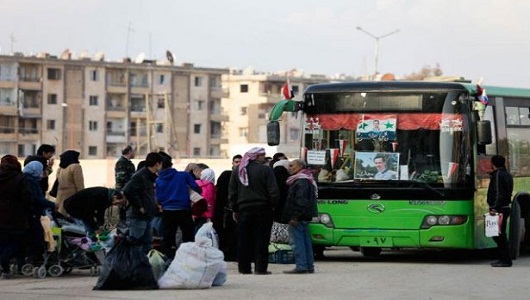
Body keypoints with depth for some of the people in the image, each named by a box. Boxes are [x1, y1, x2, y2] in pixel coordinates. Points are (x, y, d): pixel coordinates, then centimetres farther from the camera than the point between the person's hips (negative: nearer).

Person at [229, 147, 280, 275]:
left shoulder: (238, 171, 7)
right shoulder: (266, 170, -8)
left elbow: (232, 192, 10)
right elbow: (274, 191, -11)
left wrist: (234, 209, 16)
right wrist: (273, 205, 3)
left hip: (243, 209, 4)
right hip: (262, 209, -4)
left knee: (244, 240, 8)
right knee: (261, 239, 0)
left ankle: (244, 267, 8)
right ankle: (260, 268, -2)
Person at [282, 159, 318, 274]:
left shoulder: (301, 181, -13)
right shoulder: (307, 180, 20)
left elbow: (301, 200, -21)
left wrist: (295, 217, -24)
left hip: (298, 217, -11)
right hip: (305, 217, 11)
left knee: (297, 241, -10)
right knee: (306, 241, 13)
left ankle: (301, 266, -13)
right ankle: (309, 266, 16)